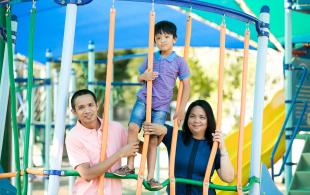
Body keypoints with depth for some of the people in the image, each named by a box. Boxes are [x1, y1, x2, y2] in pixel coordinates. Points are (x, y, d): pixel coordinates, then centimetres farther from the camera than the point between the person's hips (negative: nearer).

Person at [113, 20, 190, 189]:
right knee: (133, 127, -20)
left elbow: (186, 86, 1)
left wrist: (181, 109, -4)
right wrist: (144, 76, -9)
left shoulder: (179, 61, 0)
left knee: (153, 140, -2)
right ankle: (129, 166, -10)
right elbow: (139, 77, 17)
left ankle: (150, 177, 5)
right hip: (143, 99, 2)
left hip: (161, 106, -2)